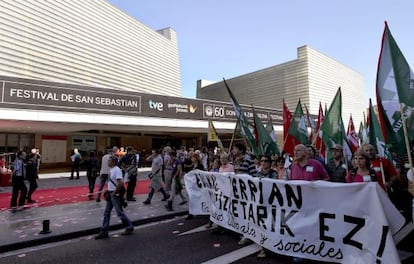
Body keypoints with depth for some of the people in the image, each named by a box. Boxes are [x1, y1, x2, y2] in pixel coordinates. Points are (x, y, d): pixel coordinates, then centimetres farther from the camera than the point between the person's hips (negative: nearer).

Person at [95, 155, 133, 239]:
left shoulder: (117, 170, -19)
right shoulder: (111, 169, 9)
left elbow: (120, 183, -27)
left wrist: (114, 192, -19)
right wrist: (108, 190, 13)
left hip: (115, 194, -9)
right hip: (111, 194, 9)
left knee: (120, 212, 2)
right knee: (106, 213, 11)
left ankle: (129, 227, 18)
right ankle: (104, 232, 20)